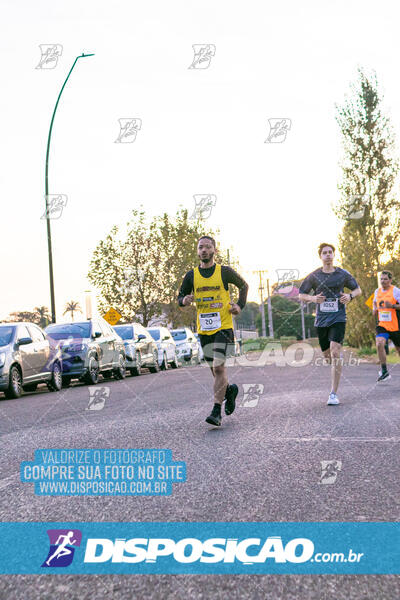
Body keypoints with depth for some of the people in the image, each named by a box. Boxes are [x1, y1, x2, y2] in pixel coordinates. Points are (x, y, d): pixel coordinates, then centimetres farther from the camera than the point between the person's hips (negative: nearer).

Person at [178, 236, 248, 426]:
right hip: (203, 329, 4)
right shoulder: (191, 275, 6)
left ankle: (216, 412, -8)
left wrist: (239, 305, 2)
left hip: (223, 327, -4)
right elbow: (180, 297, 14)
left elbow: (244, 285, 16)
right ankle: (230, 390, 41)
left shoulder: (224, 271, 0)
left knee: (219, 367, -14)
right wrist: (185, 300, -9)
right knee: (215, 369, 11)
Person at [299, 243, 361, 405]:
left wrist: (350, 296, -7)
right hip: (321, 320, 2)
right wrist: (313, 298, -11)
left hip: (338, 319, -2)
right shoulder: (314, 276, 3)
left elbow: (358, 289, 15)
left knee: (335, 352, -17)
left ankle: (333, 394, -16)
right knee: (327, 355, 9)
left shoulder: (343, 274, 3)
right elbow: (301, 295, 10)